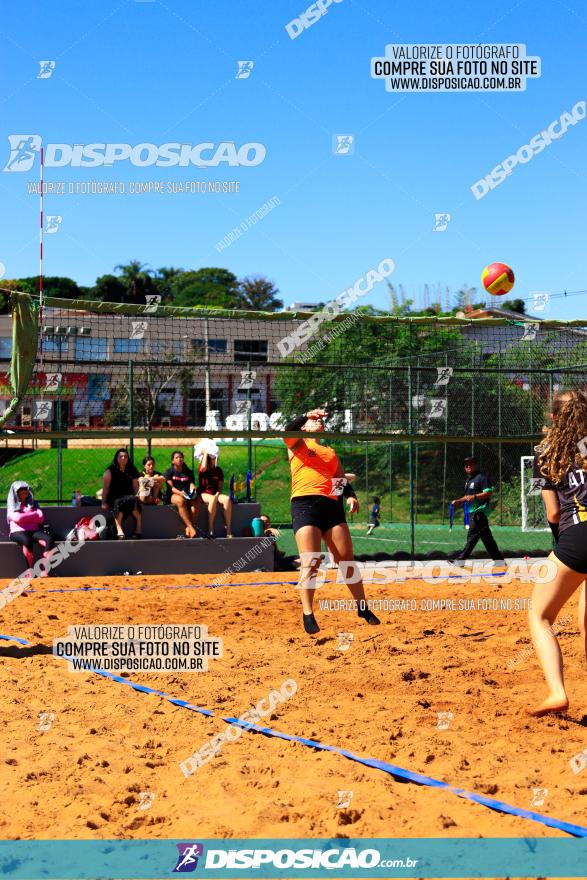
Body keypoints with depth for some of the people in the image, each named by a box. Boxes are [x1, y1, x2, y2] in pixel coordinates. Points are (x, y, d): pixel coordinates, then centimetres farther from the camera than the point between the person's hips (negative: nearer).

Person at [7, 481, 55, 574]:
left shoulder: (33, 503, 24)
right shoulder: (12, 506, 15)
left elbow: (41, 518, 9)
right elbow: (17, 518, -5)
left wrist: (24, 517, 4)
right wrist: (34, 515, 4)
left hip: (34, 531, 3)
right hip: (18, 532, -3)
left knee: (49, 539, -31)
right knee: (27, 541, -41)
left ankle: (44, 571, -40)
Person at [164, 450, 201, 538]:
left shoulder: (189, 472, 18)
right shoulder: (169, 471, 7)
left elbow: (192, 484, 8)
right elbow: (171, 487, -5)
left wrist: (192, 491, -17)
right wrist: (181, 493, -24)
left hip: (187, 495, 4)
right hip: (173, 495, -3)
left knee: (197, 501, -30)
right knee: (180, 501, -39)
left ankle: (188, 528, -37)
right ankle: (191, 527, -47)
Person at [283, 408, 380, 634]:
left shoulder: (330, 452, 26)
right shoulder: (298, 444, 13)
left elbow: (341, 479, 20)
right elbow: (288, 431, -9)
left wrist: (350, 494, -1)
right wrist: (306, 416, -26)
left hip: (331, 505, 4)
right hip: (305, 505, -4)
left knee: (347, 560, 3)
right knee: (310, 562, -14)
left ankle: (363, 608, 14)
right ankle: (307, 614, -12)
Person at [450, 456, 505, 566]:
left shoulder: (482, 478, -7)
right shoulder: (468, 480, 23)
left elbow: (489, 492, -16)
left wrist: (474, 496, -25)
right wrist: (458, 501, 16)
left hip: (480, 511, -10)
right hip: (473, 512, 10)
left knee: (472, 536, -11)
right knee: (487, 537, 9)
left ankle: (461, 560, -15)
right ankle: (499, 559, 11)